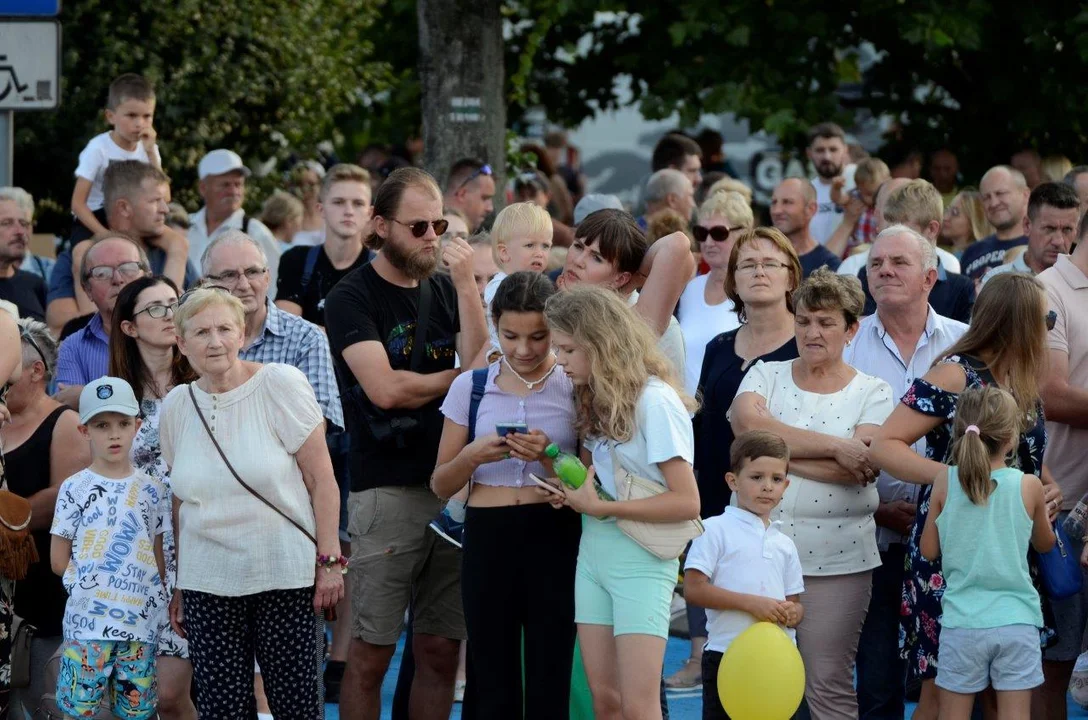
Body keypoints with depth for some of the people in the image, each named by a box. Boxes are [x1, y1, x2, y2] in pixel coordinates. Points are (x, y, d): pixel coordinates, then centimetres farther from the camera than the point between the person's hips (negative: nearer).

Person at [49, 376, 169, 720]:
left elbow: (158, 559, 11)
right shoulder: (74, 489, -2)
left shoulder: (151, 490, 7)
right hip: (89, 619, -3)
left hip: (141, 620, 3)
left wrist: (159, 599, 3)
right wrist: (93, 581, -2)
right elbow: (59, 561, 0)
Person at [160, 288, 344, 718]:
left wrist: (329, 561, -9)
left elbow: (321, 478, -5)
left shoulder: (280, 385, -5)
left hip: (286, 576, -3)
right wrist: (179, 588, 16)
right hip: (208, 583, 3)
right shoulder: (175, 407, 7)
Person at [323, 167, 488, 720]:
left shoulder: (445, 290, 14)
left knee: (441, 652, 5)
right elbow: (385, 387, -13)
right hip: (387, 491, -5)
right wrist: (461, 377, 0)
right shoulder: (352, 297, -2)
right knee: (371, 654, -4)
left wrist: (466, 284, -7)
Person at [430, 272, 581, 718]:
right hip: (487, 538, 2)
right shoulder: (470, 387, 8)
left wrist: (549, 458, -15)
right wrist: (473, 455, -9)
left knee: (549, 683, -4)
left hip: (554, 538, -2)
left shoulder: (574, 389, 2)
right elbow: (441, 485, 11)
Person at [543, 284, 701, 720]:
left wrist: (600, 507, -16)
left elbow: (686, 503, -18)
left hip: (640, 563, -8)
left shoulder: (654, 400, -15)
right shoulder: (595, 398, 11)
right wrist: (568, 484, -4)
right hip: (593, 554, 8)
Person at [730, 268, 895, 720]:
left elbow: (859, 467, -12)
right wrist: (834, 446, -16)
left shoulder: (872, 393, 4)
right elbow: (747, 422, -13)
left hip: (836, 563, -2)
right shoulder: (766, 377, 9)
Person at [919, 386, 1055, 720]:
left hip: (962, 622, 1)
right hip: (1017, 622, -1)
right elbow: (1044, 543, 12)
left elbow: (929, 550, 3)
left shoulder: (945, 482, -4)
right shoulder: (1028, 486, -5)